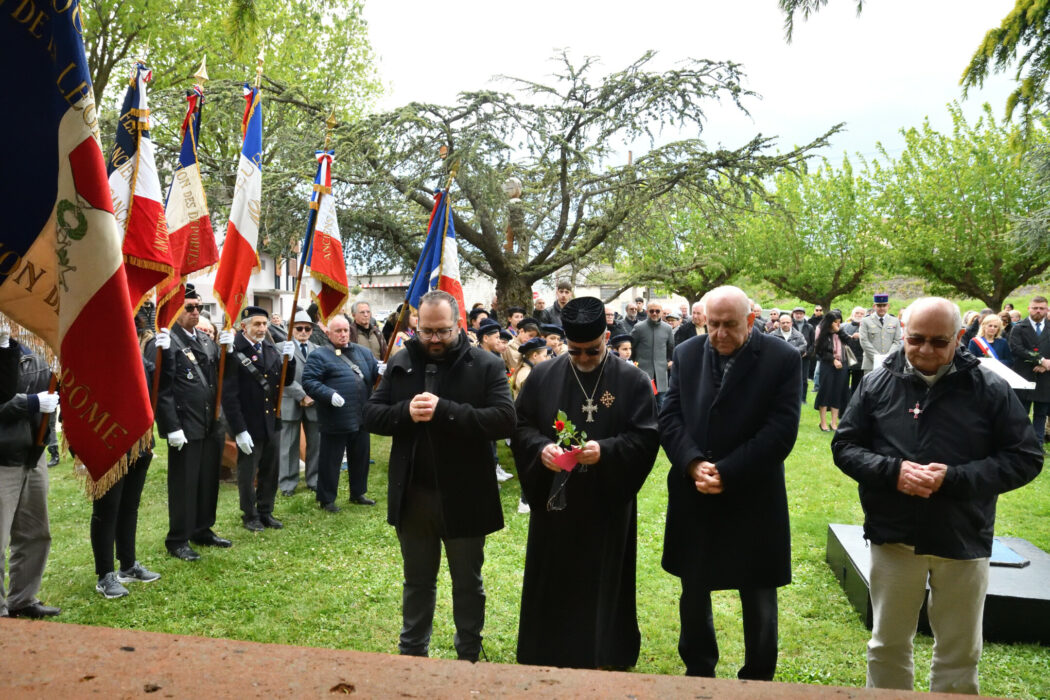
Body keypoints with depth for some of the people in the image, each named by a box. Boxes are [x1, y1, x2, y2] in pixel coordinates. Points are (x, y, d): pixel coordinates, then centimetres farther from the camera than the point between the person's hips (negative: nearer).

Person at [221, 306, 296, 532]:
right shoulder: (234, 352, -17)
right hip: (249, 426, -6)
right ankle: (250, 515, 28)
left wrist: (289, 359, -10)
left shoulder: (271, 349, 3)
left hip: (272, 423, 6)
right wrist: (239, 430, -19)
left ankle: (266, 512, 33)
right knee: (247, 474, 11)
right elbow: (229, 396, -18)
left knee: (270, 471, 17)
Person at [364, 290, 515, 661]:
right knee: (417, 581, 20)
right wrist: (406, 411, -19)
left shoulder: (486, 366, -9)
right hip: (412, 495, 3)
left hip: (464, 496, -3)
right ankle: (412, 654, 37)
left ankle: (469, 657, 33)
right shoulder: (400, 364, 4)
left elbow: (504, 420, -20)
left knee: (468, 583, 15)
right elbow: (371, 415, 1)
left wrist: (445, 411, -27)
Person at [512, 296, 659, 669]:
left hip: (608, 505, -2)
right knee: (551, 584, 10)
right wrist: (541, 448, -16)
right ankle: (549, 658, 27)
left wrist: (605, 451, -24)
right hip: (553, 499, 2)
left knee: (603, 585, 8)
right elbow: (520, 425, 4)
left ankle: (604, 659, 26)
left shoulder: (632, 380, -4)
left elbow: (647, 437, -8)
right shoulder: (543, 376, 2)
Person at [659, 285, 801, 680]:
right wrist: (693, 464, -17)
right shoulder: (686, 355, 3)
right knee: (694, 592, 15)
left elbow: (780, 430, -15)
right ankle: (697, 671, 35)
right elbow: (670, 417, -1)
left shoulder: (782, 359, -8)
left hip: (752, 500, -3)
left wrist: (726, 472, -19)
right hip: (693, 499, 3)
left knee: (759, 598, 12)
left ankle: (759, 678, 31)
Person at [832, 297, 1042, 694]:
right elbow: (845, 446, 0)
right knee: (888, 645, 16)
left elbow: (1025, 458, -6)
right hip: (894, 537, 1)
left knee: (959, 652, 15)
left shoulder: (990, 389, -6)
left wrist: (955, 478, -20)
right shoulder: (877, 384, -2)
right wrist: (892, 471, -19)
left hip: (963, 541, 0)